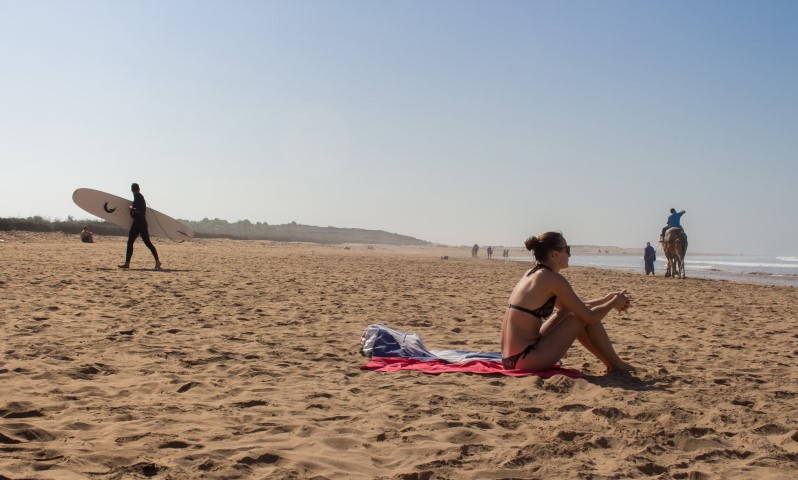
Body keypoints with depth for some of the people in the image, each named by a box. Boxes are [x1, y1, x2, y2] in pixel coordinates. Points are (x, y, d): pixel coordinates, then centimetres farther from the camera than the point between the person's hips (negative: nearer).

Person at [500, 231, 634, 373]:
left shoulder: (532, 274, 14)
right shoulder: (553, 279, -12)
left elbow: (571, 306, 28)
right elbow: (590, 317, -9)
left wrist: (605, 299, 25)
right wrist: (614, 303, 9)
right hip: (526, 359, -9)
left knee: (570, 312, 21)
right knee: (585, 316, -1)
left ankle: (608, 362, 28)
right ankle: (616, 365, 16)